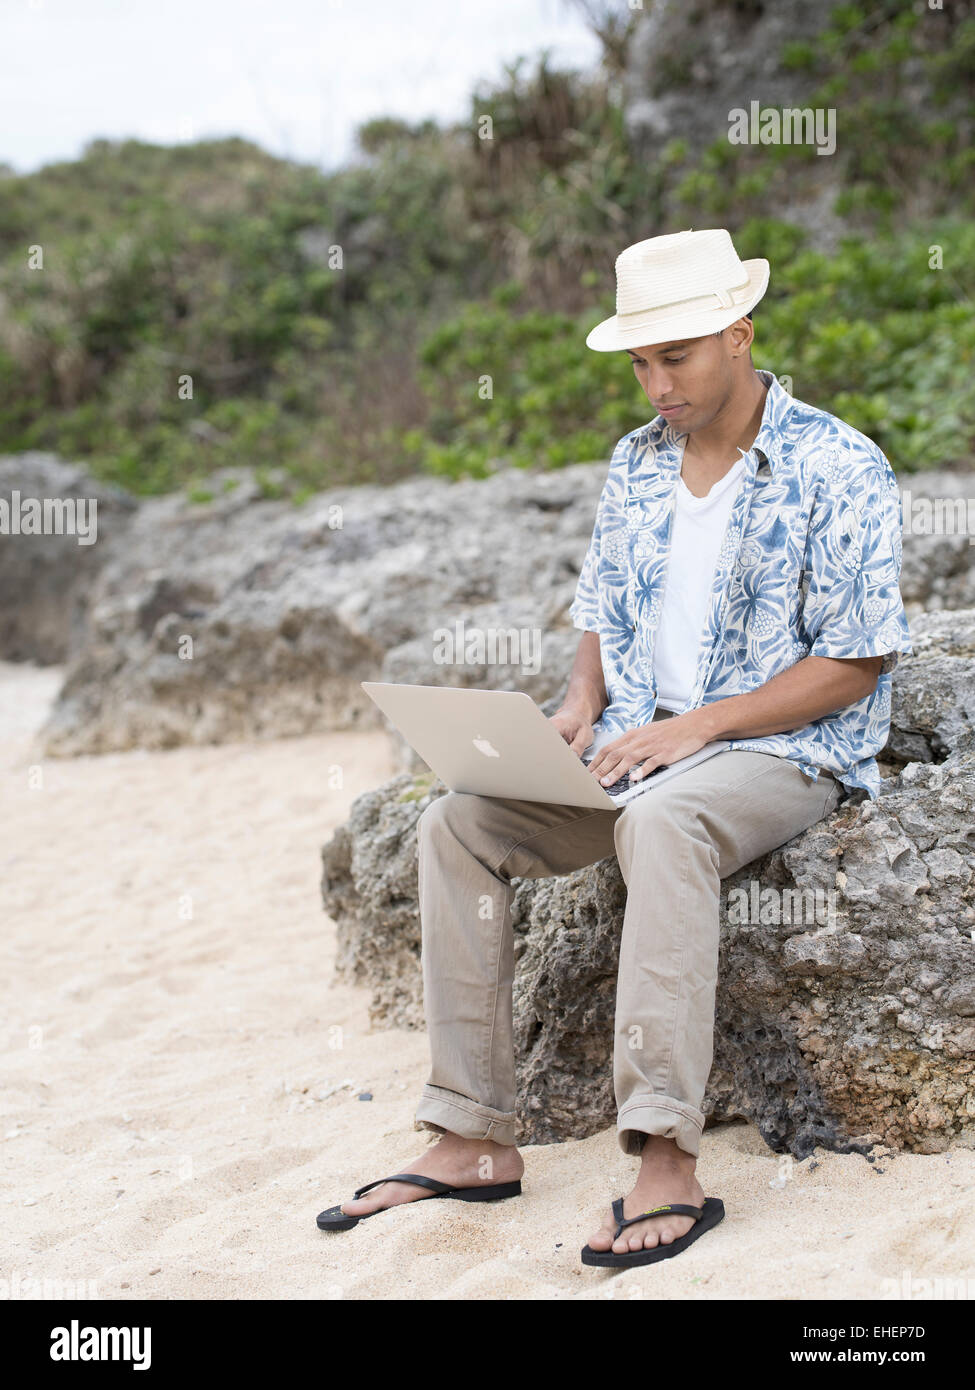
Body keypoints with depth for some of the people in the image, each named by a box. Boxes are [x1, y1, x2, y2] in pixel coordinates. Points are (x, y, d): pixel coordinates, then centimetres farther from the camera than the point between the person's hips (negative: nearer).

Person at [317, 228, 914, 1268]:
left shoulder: (836, 468, -8)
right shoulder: (635, 464, 13)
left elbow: (851, 666, -11)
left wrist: (697, 725, -19)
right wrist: (578, 711, -2)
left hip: (785, 752, -6)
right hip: (637, 749, 6)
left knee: (661, 824, -39)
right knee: (455, 822, -15)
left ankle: (666, 1167, -41)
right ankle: (472, 1140, -15)